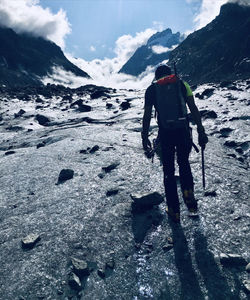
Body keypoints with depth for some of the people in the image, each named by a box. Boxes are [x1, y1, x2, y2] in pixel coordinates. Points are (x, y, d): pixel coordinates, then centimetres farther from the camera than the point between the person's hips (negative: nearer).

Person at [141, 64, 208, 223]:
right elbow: (194, 109, 1)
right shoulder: (182, 84, 8)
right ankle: (189, 196, 8)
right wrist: (201, 131, 4)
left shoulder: (151, 89, 7)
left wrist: (145, 138, 10)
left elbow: (147, 116, 3)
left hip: (165, 134, -1)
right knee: (184, 164, 25)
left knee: (168, 171, 13)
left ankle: (174, 211, 21)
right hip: (183, 131, 1)